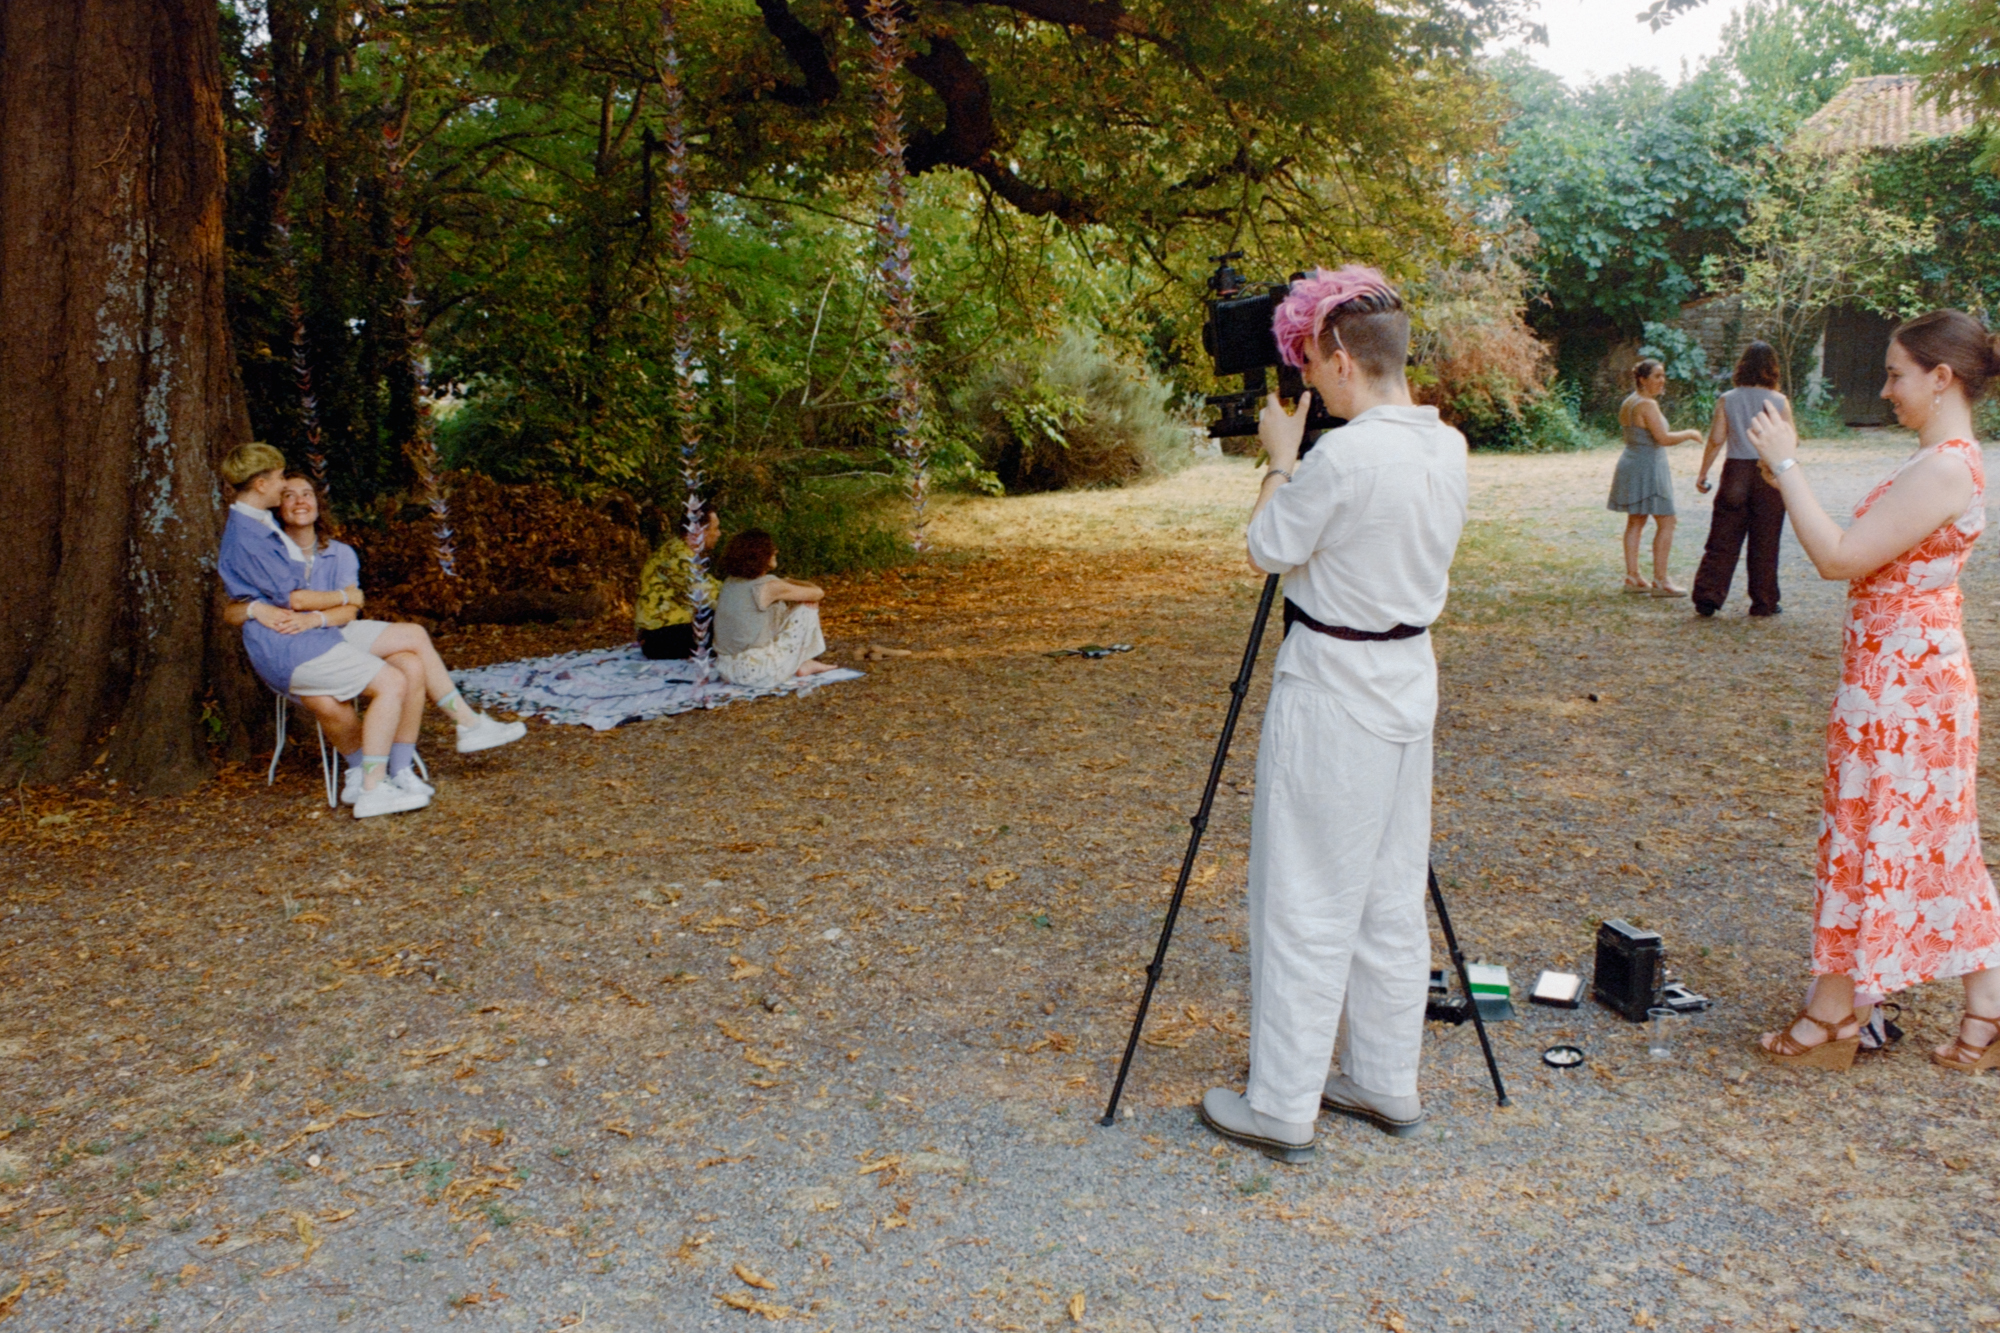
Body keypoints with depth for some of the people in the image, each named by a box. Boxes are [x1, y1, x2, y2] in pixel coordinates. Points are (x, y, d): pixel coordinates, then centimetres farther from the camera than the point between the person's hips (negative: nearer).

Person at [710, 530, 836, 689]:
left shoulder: (731, 581, 6)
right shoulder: (770, 586, -16)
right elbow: (817, 594, 0)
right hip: (756, 673, -8)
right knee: (807, 607, 3)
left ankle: (804, 662, 26)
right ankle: (805, 665, 19)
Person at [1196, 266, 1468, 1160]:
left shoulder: (1341, 458, -22)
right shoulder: (1447, 448, 3)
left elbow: (1266, 550, -10)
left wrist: (1281, 459, 3)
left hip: (1331, 695, -8)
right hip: (1409, 684, 8)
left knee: (1304, 908, 2)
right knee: (1391, 901, 16)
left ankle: (1282, 1108, 14)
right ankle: (1387, 1084, 29)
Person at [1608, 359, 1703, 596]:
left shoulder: (1628, 403, 12)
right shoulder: (1647, 405, -18)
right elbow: (1664, 439, -24)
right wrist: (1689, 434, -9)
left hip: (1631, 463, 10)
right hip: (1648, 467, -10)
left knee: (1635, 522, 12)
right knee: (1665, 523, -5)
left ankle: (1632, 577, 15)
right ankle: (1660, 581, -5)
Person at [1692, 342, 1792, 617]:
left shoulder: (1727, 400, -1)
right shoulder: (1779, 401, -3)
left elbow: (1716, 439, -3)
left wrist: (1703, 473, 3)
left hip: (1736, 471, 1)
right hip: (1769, 472, -1)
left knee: (1723, 540, 5)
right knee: (1764, 543, 6)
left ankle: (1707, 597, -1)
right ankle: (1763, 603, 12)